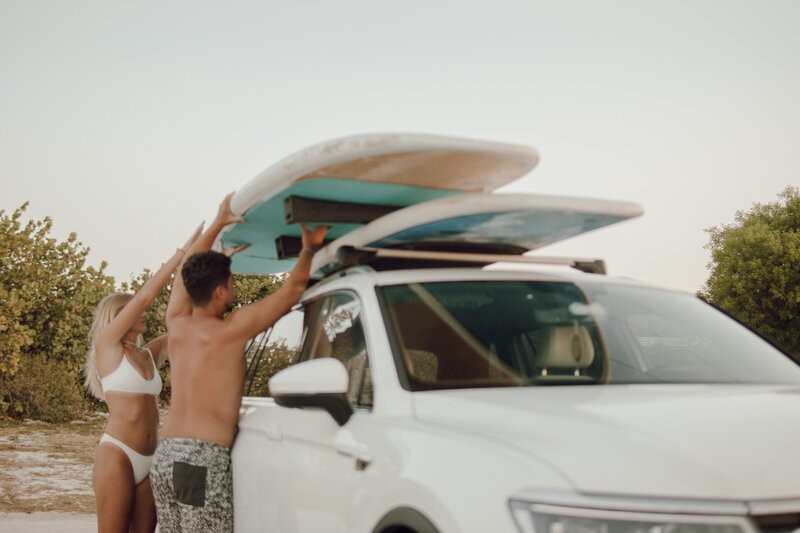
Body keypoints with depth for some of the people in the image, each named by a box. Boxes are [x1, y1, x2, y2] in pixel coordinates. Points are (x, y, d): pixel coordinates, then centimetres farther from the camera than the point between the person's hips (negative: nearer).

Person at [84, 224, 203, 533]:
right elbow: (145, 296, -7)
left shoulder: (150, 355, 17)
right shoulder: (107, 345, 1)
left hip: (149, 461, 6)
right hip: (116, 455, -6)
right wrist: (183, 252, -7)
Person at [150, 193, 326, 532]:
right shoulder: (231, 330, -7)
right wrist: (309, 246, 11)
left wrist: (218, 224, 27)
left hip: (164, 455, 7)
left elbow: (186, 273, 27)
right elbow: (293, 288, -2)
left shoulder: (178, 325, 10)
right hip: (204, 458, -7)